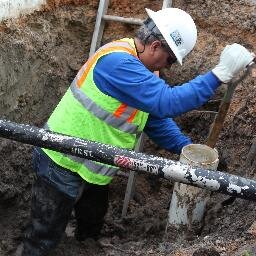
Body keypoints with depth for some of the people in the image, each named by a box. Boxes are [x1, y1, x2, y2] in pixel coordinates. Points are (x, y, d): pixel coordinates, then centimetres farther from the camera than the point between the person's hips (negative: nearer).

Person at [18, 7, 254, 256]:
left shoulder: (137, 66, 4)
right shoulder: (117, 62, -29)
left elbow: (156, 116, 6)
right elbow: (166, 102, -36)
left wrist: (187, 148, -6)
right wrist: (219, 73, -34)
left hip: (89, 168, 10)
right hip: (63, 164, -9)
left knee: (92, 226, 27)